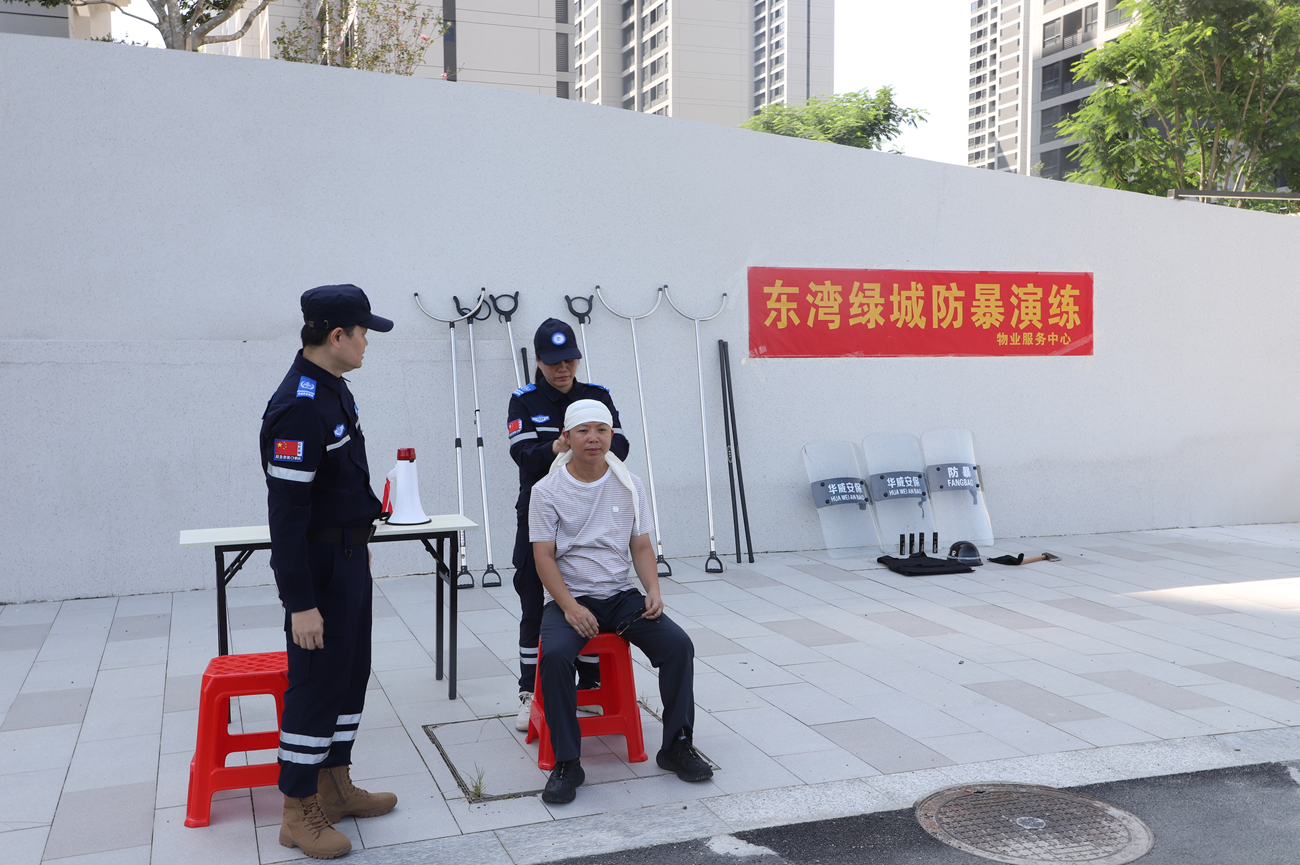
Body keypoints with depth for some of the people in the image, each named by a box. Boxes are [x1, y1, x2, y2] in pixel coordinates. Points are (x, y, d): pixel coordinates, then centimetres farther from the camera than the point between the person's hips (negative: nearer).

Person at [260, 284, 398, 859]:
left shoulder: (333, 389, 9)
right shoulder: (298, 407, -23)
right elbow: (286, 513, -25)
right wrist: (301, 603, -24)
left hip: (349, 558, 10)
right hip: (318, 567, -10)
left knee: (351, 672, 16)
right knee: (316, 680, 0)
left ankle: (334, 787, 30)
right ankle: (298, 812, 14)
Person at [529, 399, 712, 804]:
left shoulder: (630, 485, 5)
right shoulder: (547, 490, -4)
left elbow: (641, 547, 8)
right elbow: (544, 557, -7)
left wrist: (654, 591, -9)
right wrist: (571, 607, -21)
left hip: (621, 595, 3)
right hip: (568, 597, -3)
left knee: (678, 644, -19)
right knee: (555, 654, -33)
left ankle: (676, 746, -2)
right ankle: (567, 763, -19)